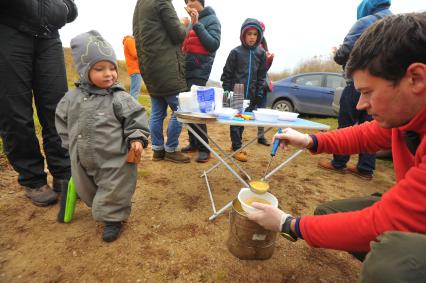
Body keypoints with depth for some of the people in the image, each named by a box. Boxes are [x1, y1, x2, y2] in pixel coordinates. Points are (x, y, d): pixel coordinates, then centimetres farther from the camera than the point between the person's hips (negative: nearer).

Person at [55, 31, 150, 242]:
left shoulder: (119, 98, -14)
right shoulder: (72, 97, -1)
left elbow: (136, 119, -11)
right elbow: (62, 120, 11)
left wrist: (137, 139, -24)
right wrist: (71, 144, 6)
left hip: (114, 161, -6)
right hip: (83, 162, 6)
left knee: (113, 193, 8)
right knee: (89, 192, 26)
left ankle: (113, 218, 32)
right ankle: (100, 208, 54)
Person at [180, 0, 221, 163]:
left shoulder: (211, 20, 1)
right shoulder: (191, 21, 19)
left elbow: (214, 44, -12)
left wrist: (197, 24, -13)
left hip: (199, 71, -7)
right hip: (186, 70, 7)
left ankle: (204, 148, -5)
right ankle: (193, 143, 17)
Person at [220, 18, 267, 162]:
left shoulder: (261, 53, 6)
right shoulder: (236, 52, -3)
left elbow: (261, 75, 8)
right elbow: (227, 74, -1)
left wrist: (259, 95, 3)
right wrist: (226, 92, -5)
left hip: (250, 95, 3)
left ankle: (237, 145, 24)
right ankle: (237, 148, 9)